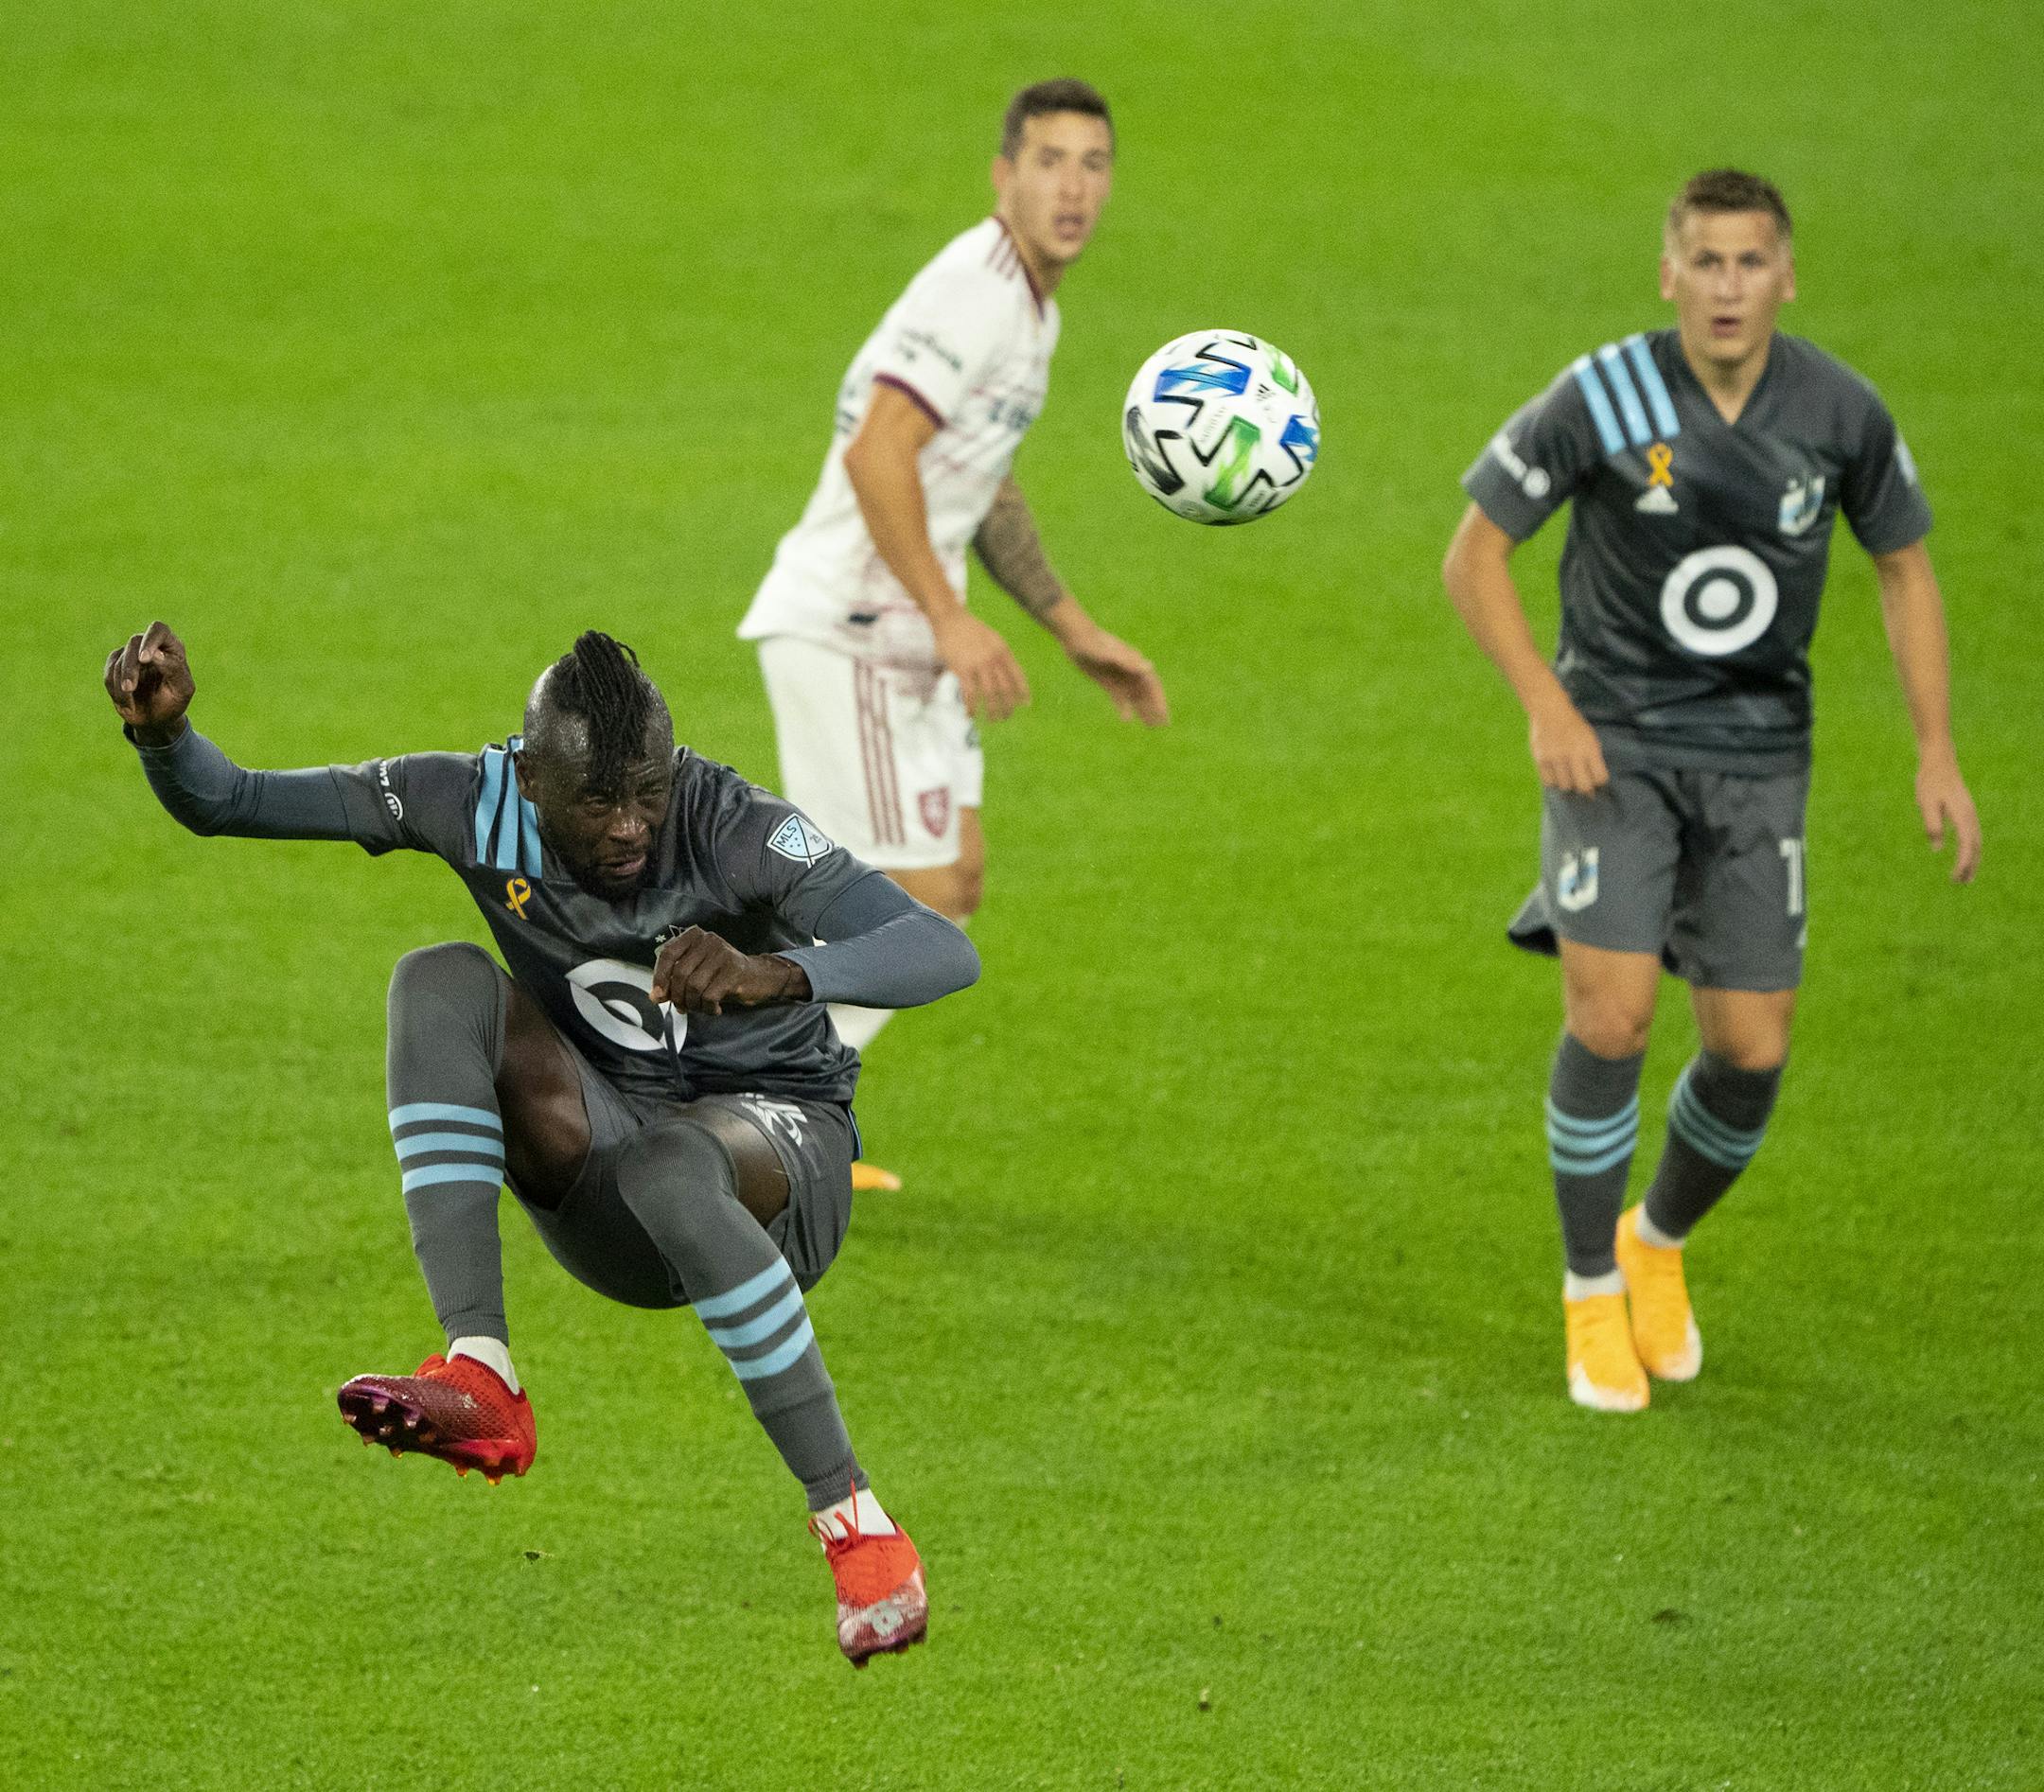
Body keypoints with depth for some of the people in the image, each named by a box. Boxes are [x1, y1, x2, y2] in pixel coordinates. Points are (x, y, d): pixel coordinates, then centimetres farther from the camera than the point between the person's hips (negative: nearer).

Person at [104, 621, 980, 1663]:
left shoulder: (735, 830, -21)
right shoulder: (477, 804, -10)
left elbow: (948, 955, -32)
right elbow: (219, 803, -5)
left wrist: (779, 974, -50)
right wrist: (161, 728, -29)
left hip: (774, 1139, -4)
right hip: (599, 1189, 4)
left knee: (667, 1171, -40)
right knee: (441, 981, -21)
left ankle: (851, 1518, -29)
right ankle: (479, 1377, -34)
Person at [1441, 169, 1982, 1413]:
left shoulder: (1842, 413, -7)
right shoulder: (1602, 400, -14)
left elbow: (1905, 566, 9)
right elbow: (1475, 555, -4)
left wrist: (1938, 754, 2)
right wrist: (1547, 708, -15)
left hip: (1758, 754, 3)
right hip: (1615, 742, -2)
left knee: (1754, 1051, -2)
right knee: (1612, 1014, -17)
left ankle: (1661, 1242, 29)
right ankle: (1594, 1297, 3)